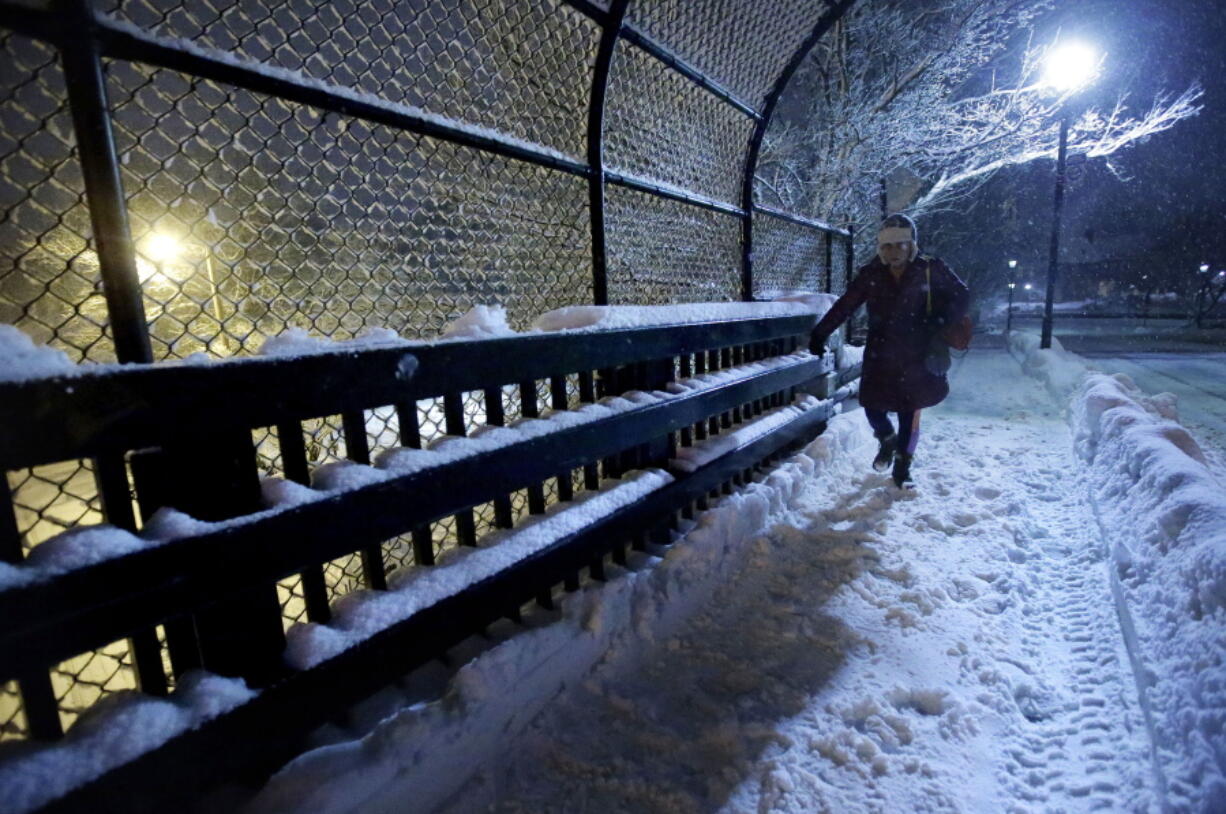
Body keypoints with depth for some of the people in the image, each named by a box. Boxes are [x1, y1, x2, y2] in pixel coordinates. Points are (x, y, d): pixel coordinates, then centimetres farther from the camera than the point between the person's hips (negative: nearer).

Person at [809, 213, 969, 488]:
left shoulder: (931, 270, -4)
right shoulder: (870, 275, -2)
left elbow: (961, 295, 6)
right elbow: (844, 306, -1)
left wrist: (942, 321, -12)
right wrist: (820, 333, -8)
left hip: (916, 356, -1)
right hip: (880, 355, 1)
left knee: (910, 412, 4)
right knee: (873, 406, -2)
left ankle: (902, 467, 23)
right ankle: (887, 440, 33)